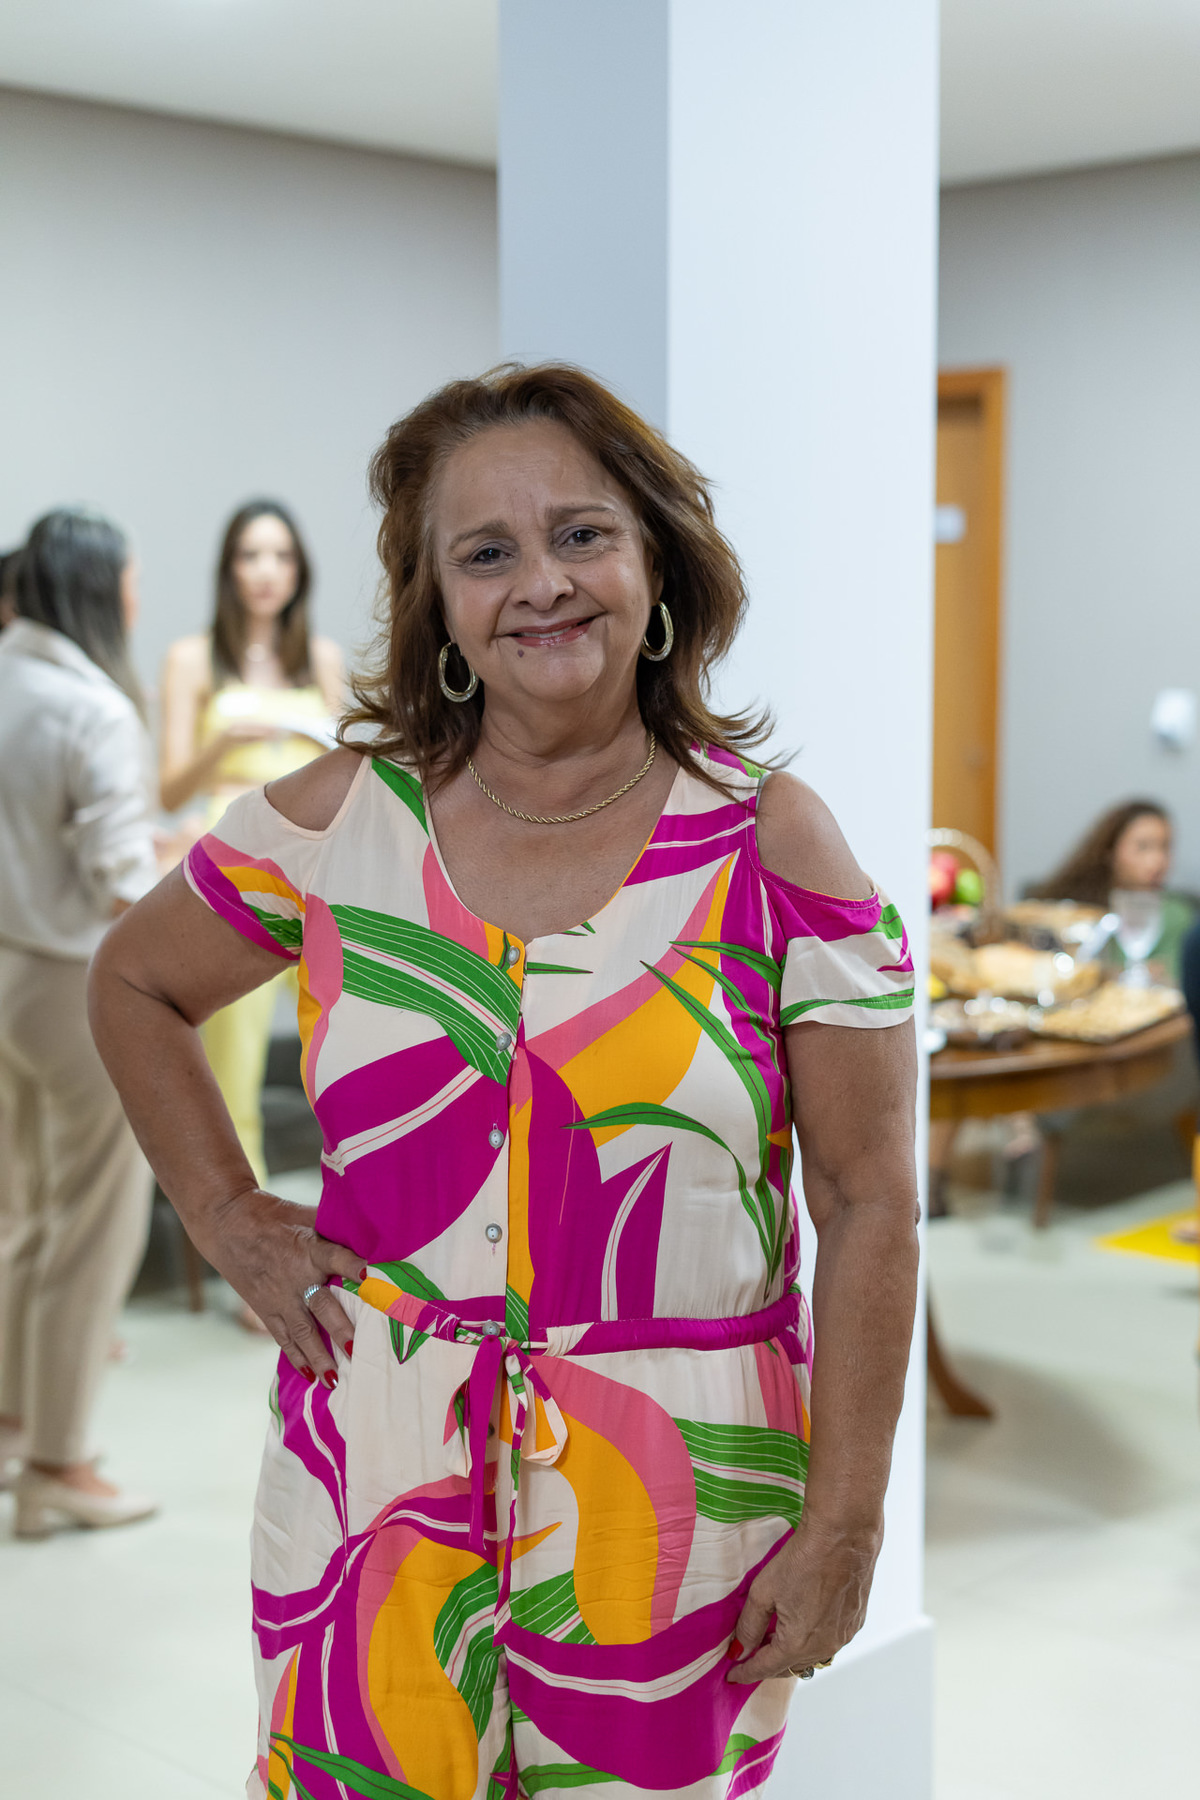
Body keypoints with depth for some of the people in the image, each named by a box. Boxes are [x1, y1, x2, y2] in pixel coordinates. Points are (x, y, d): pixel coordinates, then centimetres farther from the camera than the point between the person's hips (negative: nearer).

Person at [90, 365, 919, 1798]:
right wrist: (229, 1221, 7)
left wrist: (843, 1522, -5)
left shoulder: (771, 844, -5)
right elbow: (132, 984, 17)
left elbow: (867, 1203, -4)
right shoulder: (339, 819, 0)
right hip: (376, 1475, 2)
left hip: (674, 1498, -1)